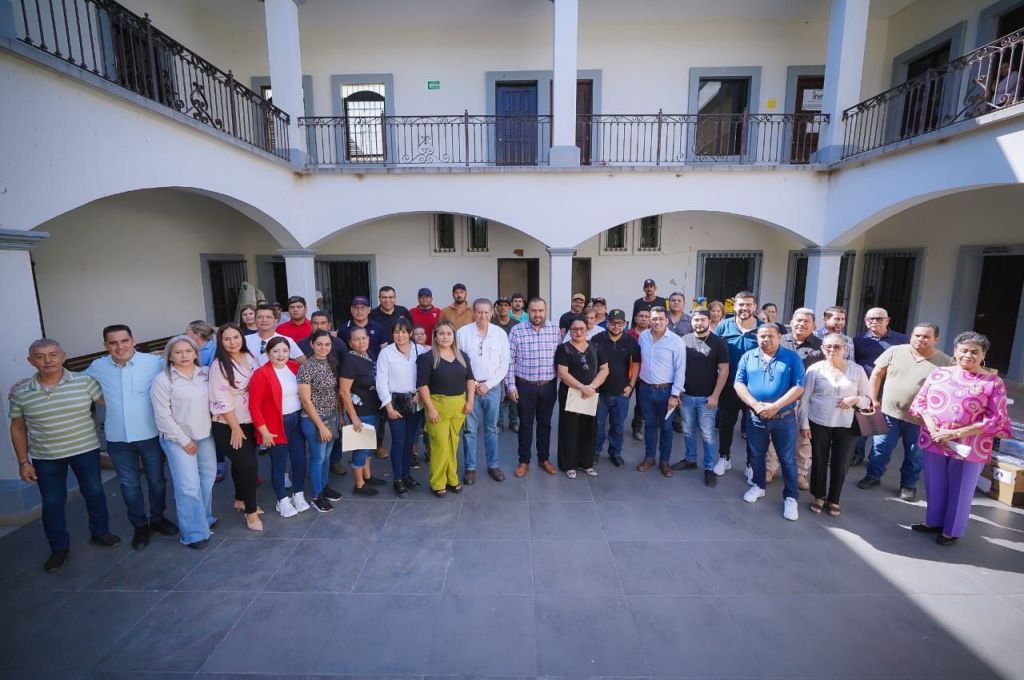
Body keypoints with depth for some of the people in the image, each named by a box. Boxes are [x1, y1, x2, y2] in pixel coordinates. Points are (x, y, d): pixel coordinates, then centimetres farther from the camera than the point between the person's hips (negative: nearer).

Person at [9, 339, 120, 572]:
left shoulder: (84, 381, -10)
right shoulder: (20, 392, -5)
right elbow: (18, 428, 3)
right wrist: (23, 462, 2)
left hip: (85, 450, -1)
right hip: (45, 458, 1)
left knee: (94, 492, 13)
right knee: (52, 503, 12)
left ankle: (100, 532, 35)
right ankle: (59, 548, 30)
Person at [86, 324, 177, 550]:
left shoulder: (155, 362, -14)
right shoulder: (97, 367, -3)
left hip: (151, 435, -2)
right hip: (118, 439, 2)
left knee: (156, 480, 14)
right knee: (129, 484, 15)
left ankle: (157, 518, 35)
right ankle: (139, 525, 32)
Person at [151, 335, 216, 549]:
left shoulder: (206, 373, 2)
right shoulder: (162, 380, -10)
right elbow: (162, 416, -11)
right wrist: (184, 440, -10)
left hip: (206, 435, 4)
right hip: (178, 439, -4)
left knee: (207, 480, 14)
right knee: (189, 487, -3)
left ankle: (205, 518, 35)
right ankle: (194, 533, 10)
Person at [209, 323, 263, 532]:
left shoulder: (250, 358, 2)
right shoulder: (219, 365, -16)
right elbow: (221, 401, -17)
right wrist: (235, 428, -15)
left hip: (249, 421, 6)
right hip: (228, 425, -6)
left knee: (242, 463, 19)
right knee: (249, 465, -6)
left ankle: (240, 500, 39)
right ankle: (251, 511, 10)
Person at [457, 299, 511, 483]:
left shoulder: (500, 333, 0)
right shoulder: (462, 332, -5)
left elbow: (504, 364, 0)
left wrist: (487, 385, -7)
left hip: (493, 387, 2)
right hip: (469, 386, -1)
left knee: (491, 428, 13)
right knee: (470, 429, 7)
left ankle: (493, 465, 27)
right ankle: (469, 467, 21)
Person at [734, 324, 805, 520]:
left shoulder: (792, 357, -3)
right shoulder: (748, 357, 3)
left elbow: (799, 387, -10)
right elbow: (739, 383, -3)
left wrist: (775, 406, -19)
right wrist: (755, 404, -17)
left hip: (784, 418, -2)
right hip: (755, 417, 2)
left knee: (787, 459, 6)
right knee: (755, 455, 16)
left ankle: (791, 497, 21)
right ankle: (758, 486, 36)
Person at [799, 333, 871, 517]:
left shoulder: (857, 370, -2)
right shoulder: (815, 369, -6)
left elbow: (868, 399, 5)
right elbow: (804, 399, -2)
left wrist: (856, 399, -18)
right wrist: (804, 424, -4)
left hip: (846, 426, 1)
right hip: (819, 424, -1)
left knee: (840, 464, 9)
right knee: (819, 461, 10)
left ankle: (834, 500, 28)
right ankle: (819, 496, 28)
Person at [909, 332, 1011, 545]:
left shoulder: (993, 382, -3)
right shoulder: (938, 373, 4)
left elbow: (997, 419, -6)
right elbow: (920, 401, 5)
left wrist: (956, 433, -16)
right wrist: (933, 429, -11)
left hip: (969, 447, -2)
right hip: (934, 442, 2)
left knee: (960, 490, 11)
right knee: (935, 486, 15)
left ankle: (951, 531, 28)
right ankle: (933, 522, 33)